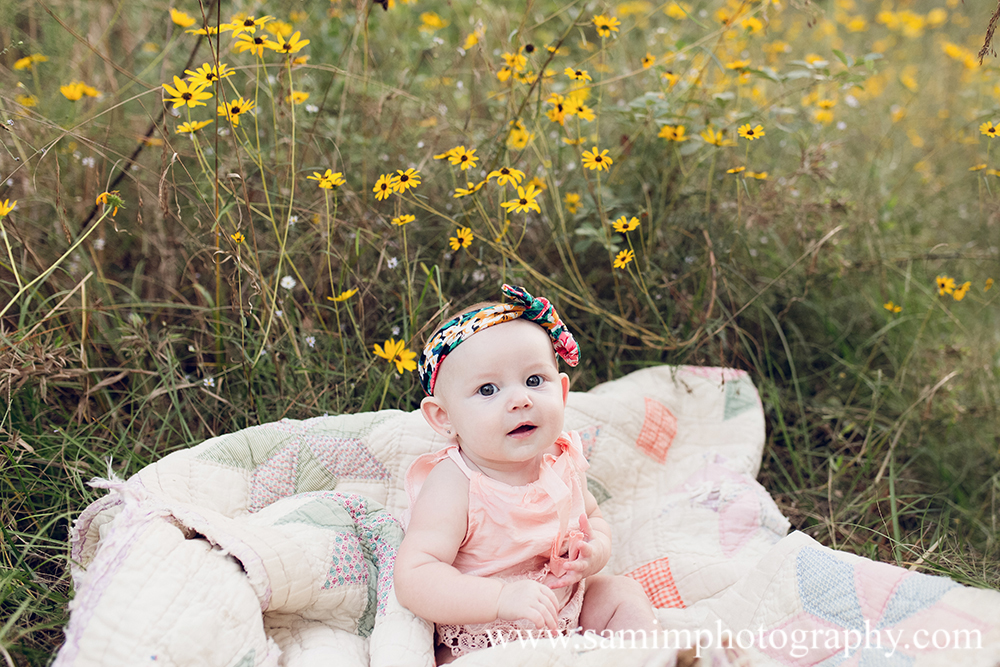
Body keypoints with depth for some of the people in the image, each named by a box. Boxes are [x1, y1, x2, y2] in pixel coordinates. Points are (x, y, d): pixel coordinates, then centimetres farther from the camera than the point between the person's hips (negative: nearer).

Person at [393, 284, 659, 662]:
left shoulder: (561, 461, -8)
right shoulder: (452, 488, -28)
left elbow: (592, 517, 12)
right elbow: (413, 579, -36)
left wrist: (596, 549, -13)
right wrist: (502, 598, -46)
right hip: (480, 640, -6)